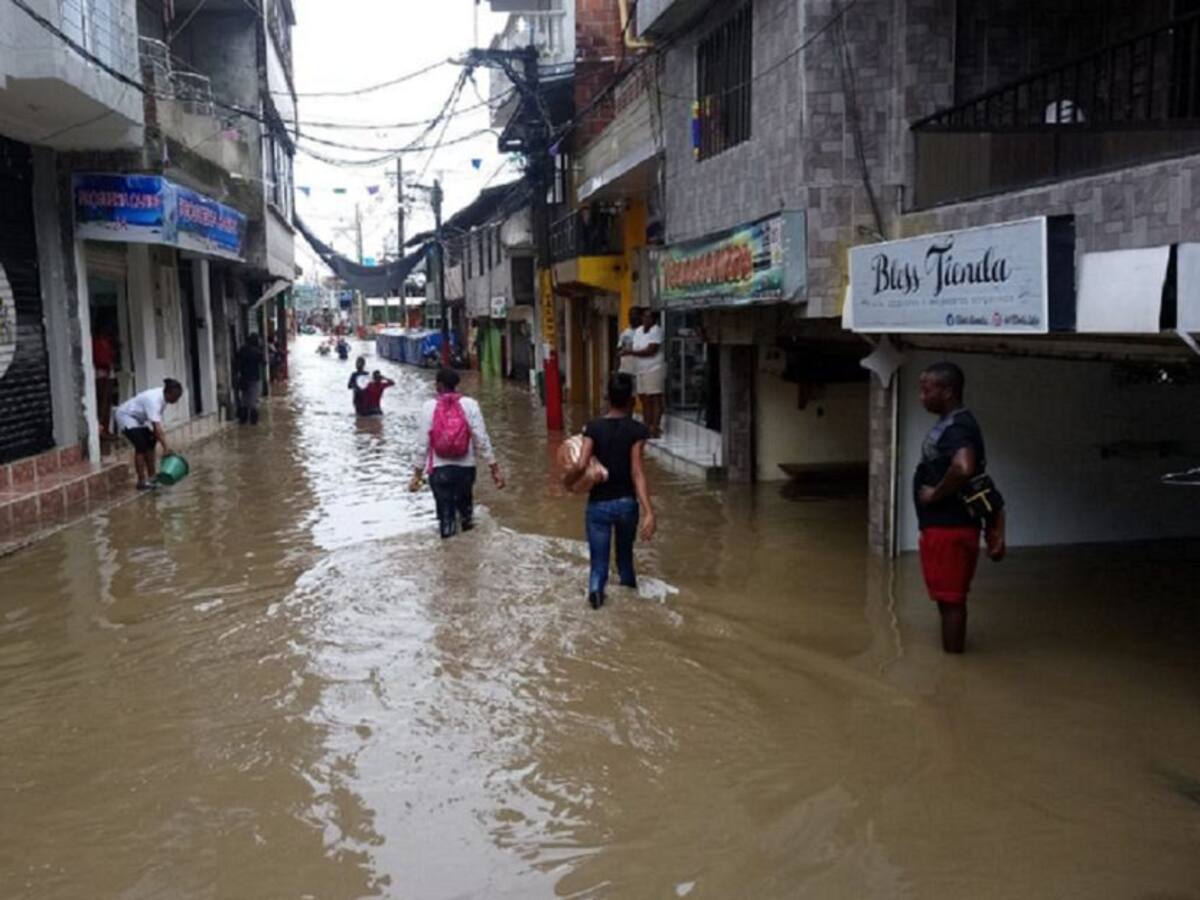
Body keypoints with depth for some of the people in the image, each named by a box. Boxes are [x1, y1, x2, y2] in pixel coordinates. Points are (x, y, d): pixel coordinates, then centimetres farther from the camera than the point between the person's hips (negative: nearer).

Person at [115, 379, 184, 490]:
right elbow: (156, 426, -40)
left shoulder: (163, 396, -9)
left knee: (150, 444, 8)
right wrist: (165, 447, -42)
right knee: (141, 446, -18)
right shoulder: (154, 400, -36)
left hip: (138, 418, 10)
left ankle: (152, 477, 16)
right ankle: (142, 482, -12)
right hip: (126, 417, -10)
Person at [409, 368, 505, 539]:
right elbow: (482, 440, -7)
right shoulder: (469, 405, -6)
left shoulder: (429, 407, -6)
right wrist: (495, 468, -1)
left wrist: (417, 474, 4)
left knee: (446, 514, 6)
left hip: (439, 469, -1)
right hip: (465, 467, 1)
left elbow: (422, 444, -5)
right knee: (465, 503, 26)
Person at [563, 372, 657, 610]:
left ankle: (596, 587, -21)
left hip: (598, 504, 0)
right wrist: (648, 511, -19)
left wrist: (566, 480, 5)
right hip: (626, 503, 0)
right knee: (625, 554, 23)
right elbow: (637, 473, -16)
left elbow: (581, 465, -16)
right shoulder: (637, 430, -9)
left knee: (599, 559, 7)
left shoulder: (593, 427, -6)